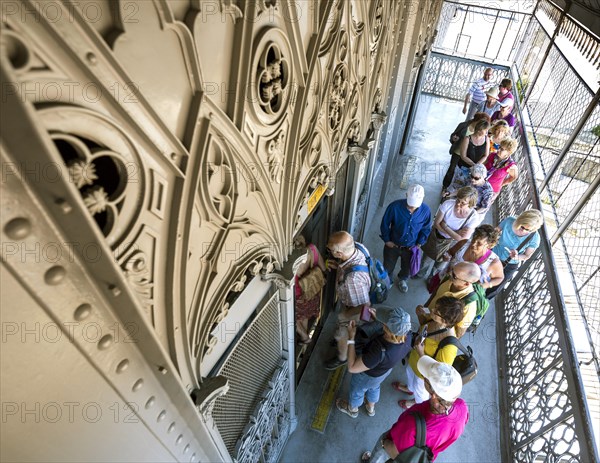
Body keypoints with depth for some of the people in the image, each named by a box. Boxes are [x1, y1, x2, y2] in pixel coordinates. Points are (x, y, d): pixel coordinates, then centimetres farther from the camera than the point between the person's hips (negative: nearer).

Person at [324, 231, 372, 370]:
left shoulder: (352, 279, -48)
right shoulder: (355, 251, -25)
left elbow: (365, 306, -33)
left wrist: (344, 316, -18)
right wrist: (338, 266, -14)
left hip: (353, 309, -7)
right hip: (351, 300, 7)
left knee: (342, 334, 23)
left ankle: (342, 358, 53)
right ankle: (343, 341, 67)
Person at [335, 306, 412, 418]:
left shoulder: (380, 352, -49)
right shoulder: (407, 334, -32)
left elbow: (352, 368, -36)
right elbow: (396, 329, -5)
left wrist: (351, 337, -35)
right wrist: (378, 318, -15)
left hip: (368, 375, -5)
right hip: (386, 369, 5)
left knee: (357, 390, 30)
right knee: (374, 387, 37)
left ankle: (352, 409, 61)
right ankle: (370, 408, 67)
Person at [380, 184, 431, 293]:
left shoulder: (426, 210, -22)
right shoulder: (395, 206, -30)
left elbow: (426, 229, -3)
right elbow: (385, 224, -13)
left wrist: (419, 243, -5)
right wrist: (387, 240, -8)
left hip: (411, 247, 2)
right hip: (393, 245, -2)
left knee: (407, 268, 28)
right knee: (387, 267, 23)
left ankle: (402, 279, 62)